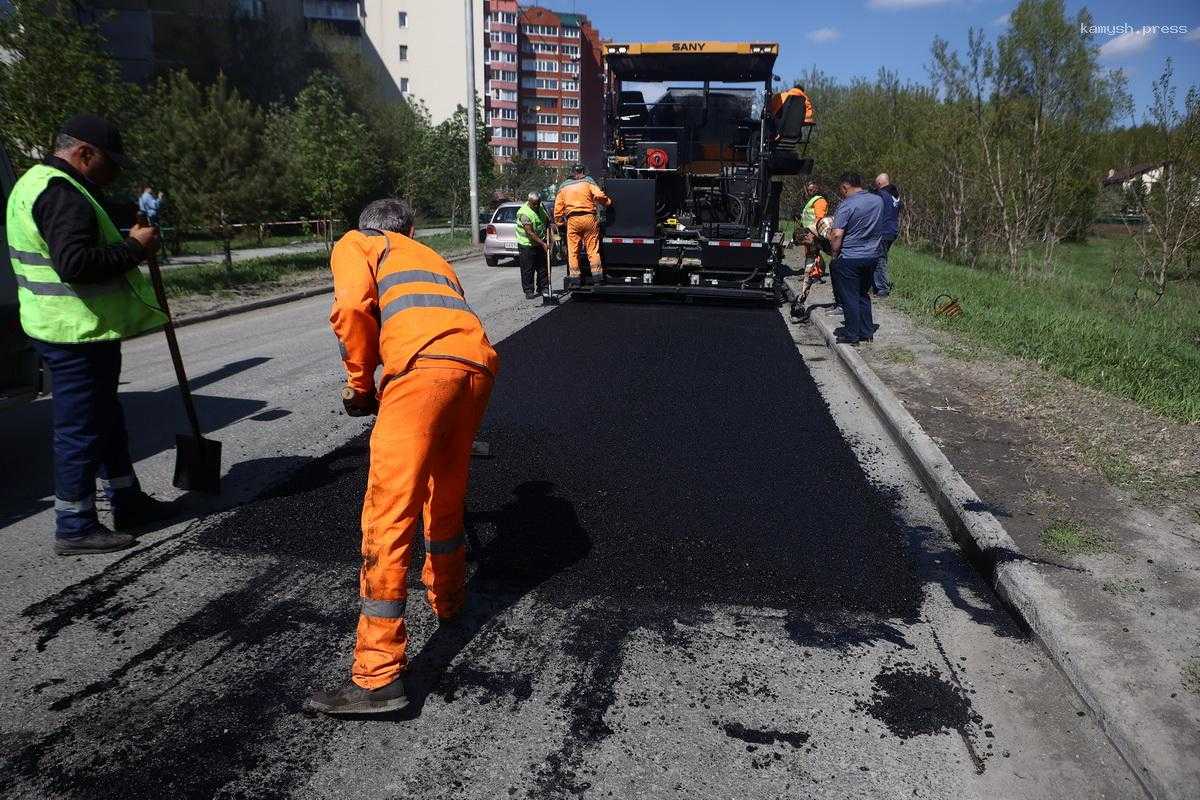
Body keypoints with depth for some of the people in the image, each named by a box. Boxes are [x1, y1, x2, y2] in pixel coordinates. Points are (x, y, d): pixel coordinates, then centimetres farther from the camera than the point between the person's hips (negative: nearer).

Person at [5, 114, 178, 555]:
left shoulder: (38, 182, 17)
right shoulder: (61, 193, -19)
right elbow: (75, 263, -29)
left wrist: (125, 238, 10)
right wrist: (133, 248, -19)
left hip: (69, 328, 11)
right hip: (77, 333, -11)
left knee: (106, 420, 20)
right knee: (81, 429, -2)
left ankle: (127, 502, 33)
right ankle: (75, 528, 9)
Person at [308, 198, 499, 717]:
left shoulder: (354, 244, 22)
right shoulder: (435, 259, 40)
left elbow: (352, 308, -1)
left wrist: (360, 383, 11)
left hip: (423, 368, -6)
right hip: (479, 366, 7)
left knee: (388, 519, -4)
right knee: (446, 498, 26)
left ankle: (377, 678, -2)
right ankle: (447, 599, 46)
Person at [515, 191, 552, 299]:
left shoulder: (540, 207, 2)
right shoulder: (524, 213, -22)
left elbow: (547, 220, 20)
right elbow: (530, 233, -25)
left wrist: (548, 231, 2)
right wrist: (543, 244, -25)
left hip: (540, 244, 7)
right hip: (527, 245, -7)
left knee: (543, 268, 11)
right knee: (527, 270, -2)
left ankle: (543, 288, 22)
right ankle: (529, 291, 5)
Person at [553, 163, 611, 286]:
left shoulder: (563, 187, 14)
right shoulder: (588, 182, 6)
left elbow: (558, 207, 13)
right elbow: (599, 195, -8)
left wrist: (559, 223, 19)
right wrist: (608, 202, 9)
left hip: (572, 220, 1)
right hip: (589, 218, -1)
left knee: (573, 251, 4)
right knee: (593, 249, 4)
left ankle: (575, 279, 3)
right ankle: (597, 277, 3)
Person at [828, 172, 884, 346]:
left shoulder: (846, 205, -16)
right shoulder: (878, 201, 5)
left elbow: (837, 235, -21)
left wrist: (834, 254, -7)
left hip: (849, 258, -7)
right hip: (872, 255, 7)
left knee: (849, 297, 2)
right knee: (863, 295, 18)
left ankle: (851, 335, 6)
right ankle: (867, 332, 22)